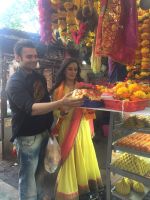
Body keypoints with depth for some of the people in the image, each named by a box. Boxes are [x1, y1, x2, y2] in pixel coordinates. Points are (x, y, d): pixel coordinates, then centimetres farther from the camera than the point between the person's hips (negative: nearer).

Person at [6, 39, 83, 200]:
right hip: (27, 137, -7)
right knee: (28, 176, 6)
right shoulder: (14, 82, -16)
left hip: (44, 132, 7)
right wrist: (62, 103, -38)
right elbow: (31, 108, -30)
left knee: (38, 172, 20)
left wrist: (52, 125, 14)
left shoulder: (40, 77, 7)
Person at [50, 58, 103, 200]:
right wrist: (63, 111, -22)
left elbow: (89, 109, 5)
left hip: (82, 127, 2)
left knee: (84, 159, 11)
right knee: (69, 160, 5)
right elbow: (55, 113, -2)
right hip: (66, 128, -2)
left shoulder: (82, 87, 5)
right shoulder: (58, 90, 0)